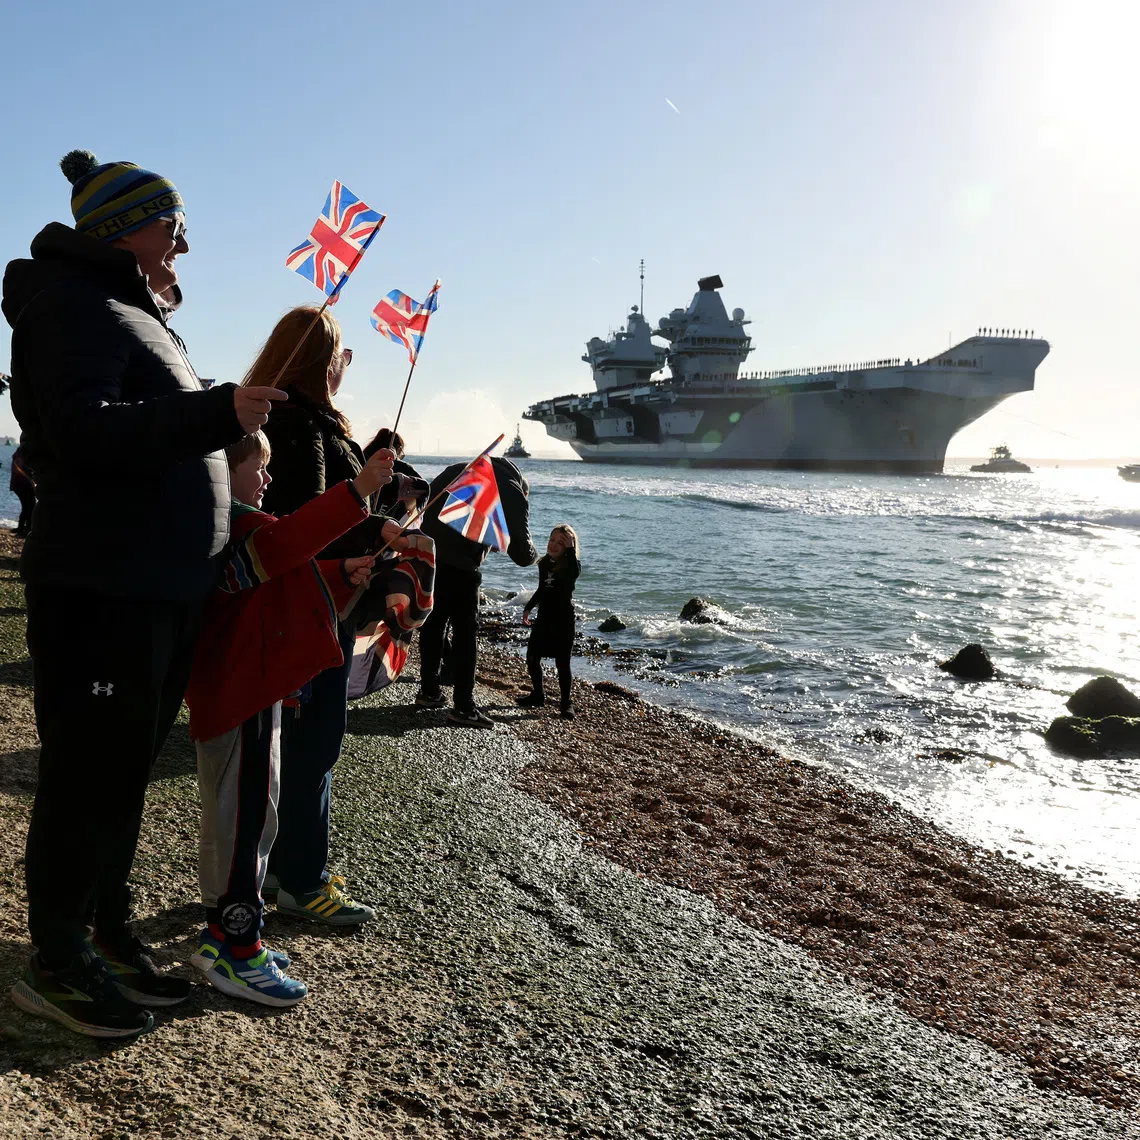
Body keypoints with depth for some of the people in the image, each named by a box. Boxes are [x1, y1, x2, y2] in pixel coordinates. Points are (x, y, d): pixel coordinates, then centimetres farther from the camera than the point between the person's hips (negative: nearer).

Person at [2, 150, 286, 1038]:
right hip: (101, 589, -10)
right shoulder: (74, 304, -9)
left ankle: (107, 934, 29)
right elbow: (84, 430, -23)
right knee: (89, 773, -1)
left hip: (165, 589, 10)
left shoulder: (133, 314, 22)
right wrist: (216, 412, -27)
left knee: (126, 768, 16)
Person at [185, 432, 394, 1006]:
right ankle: (235, 954, 3)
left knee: (236, 814, 18)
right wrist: (356, 491, -39)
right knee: (248, 815, -6)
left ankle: (224, 933, 30)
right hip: (239, 694, -12)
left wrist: (342, 577, 13)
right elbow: (284, 542, -35)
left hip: (246, 689, 12)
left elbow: (290, 586, 27)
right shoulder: (229, 523, -15)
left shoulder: (236, 525, 20)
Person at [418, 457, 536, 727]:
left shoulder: (456, 471, 17)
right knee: (465, 633, 3)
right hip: (460, 566, -6)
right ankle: (463, 707, 5)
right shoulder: (513, 493, 1)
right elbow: (521, 553, 2)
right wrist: (532, 553, 23)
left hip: (427, 556, 6)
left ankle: (429, 691, 28)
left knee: (432, 624, 17)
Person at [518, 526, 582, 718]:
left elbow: (574, 573, -36)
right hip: (544, 617, 6)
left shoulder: (571, 563, -10)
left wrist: (570, 548, -33)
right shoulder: (544, 563, 7)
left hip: (563, 619, -6)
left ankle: (566, 703, 7)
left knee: (562, 663, -3)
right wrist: (528, 608, 17)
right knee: (532, 657, 10)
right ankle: (537, 695, 27)